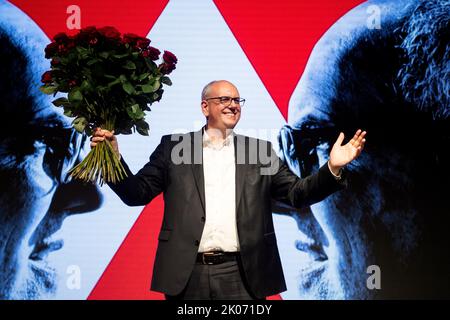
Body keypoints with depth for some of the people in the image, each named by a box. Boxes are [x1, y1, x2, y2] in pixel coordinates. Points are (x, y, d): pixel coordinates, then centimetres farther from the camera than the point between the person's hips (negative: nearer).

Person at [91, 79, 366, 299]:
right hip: (187, 273, 0)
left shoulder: (259, 150, 12)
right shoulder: (174, 147, 9)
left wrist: (332, 169, -7)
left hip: (242, 274, 1)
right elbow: (137, 193, 6)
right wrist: (114, 158, -10)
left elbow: (297, 193, 8)